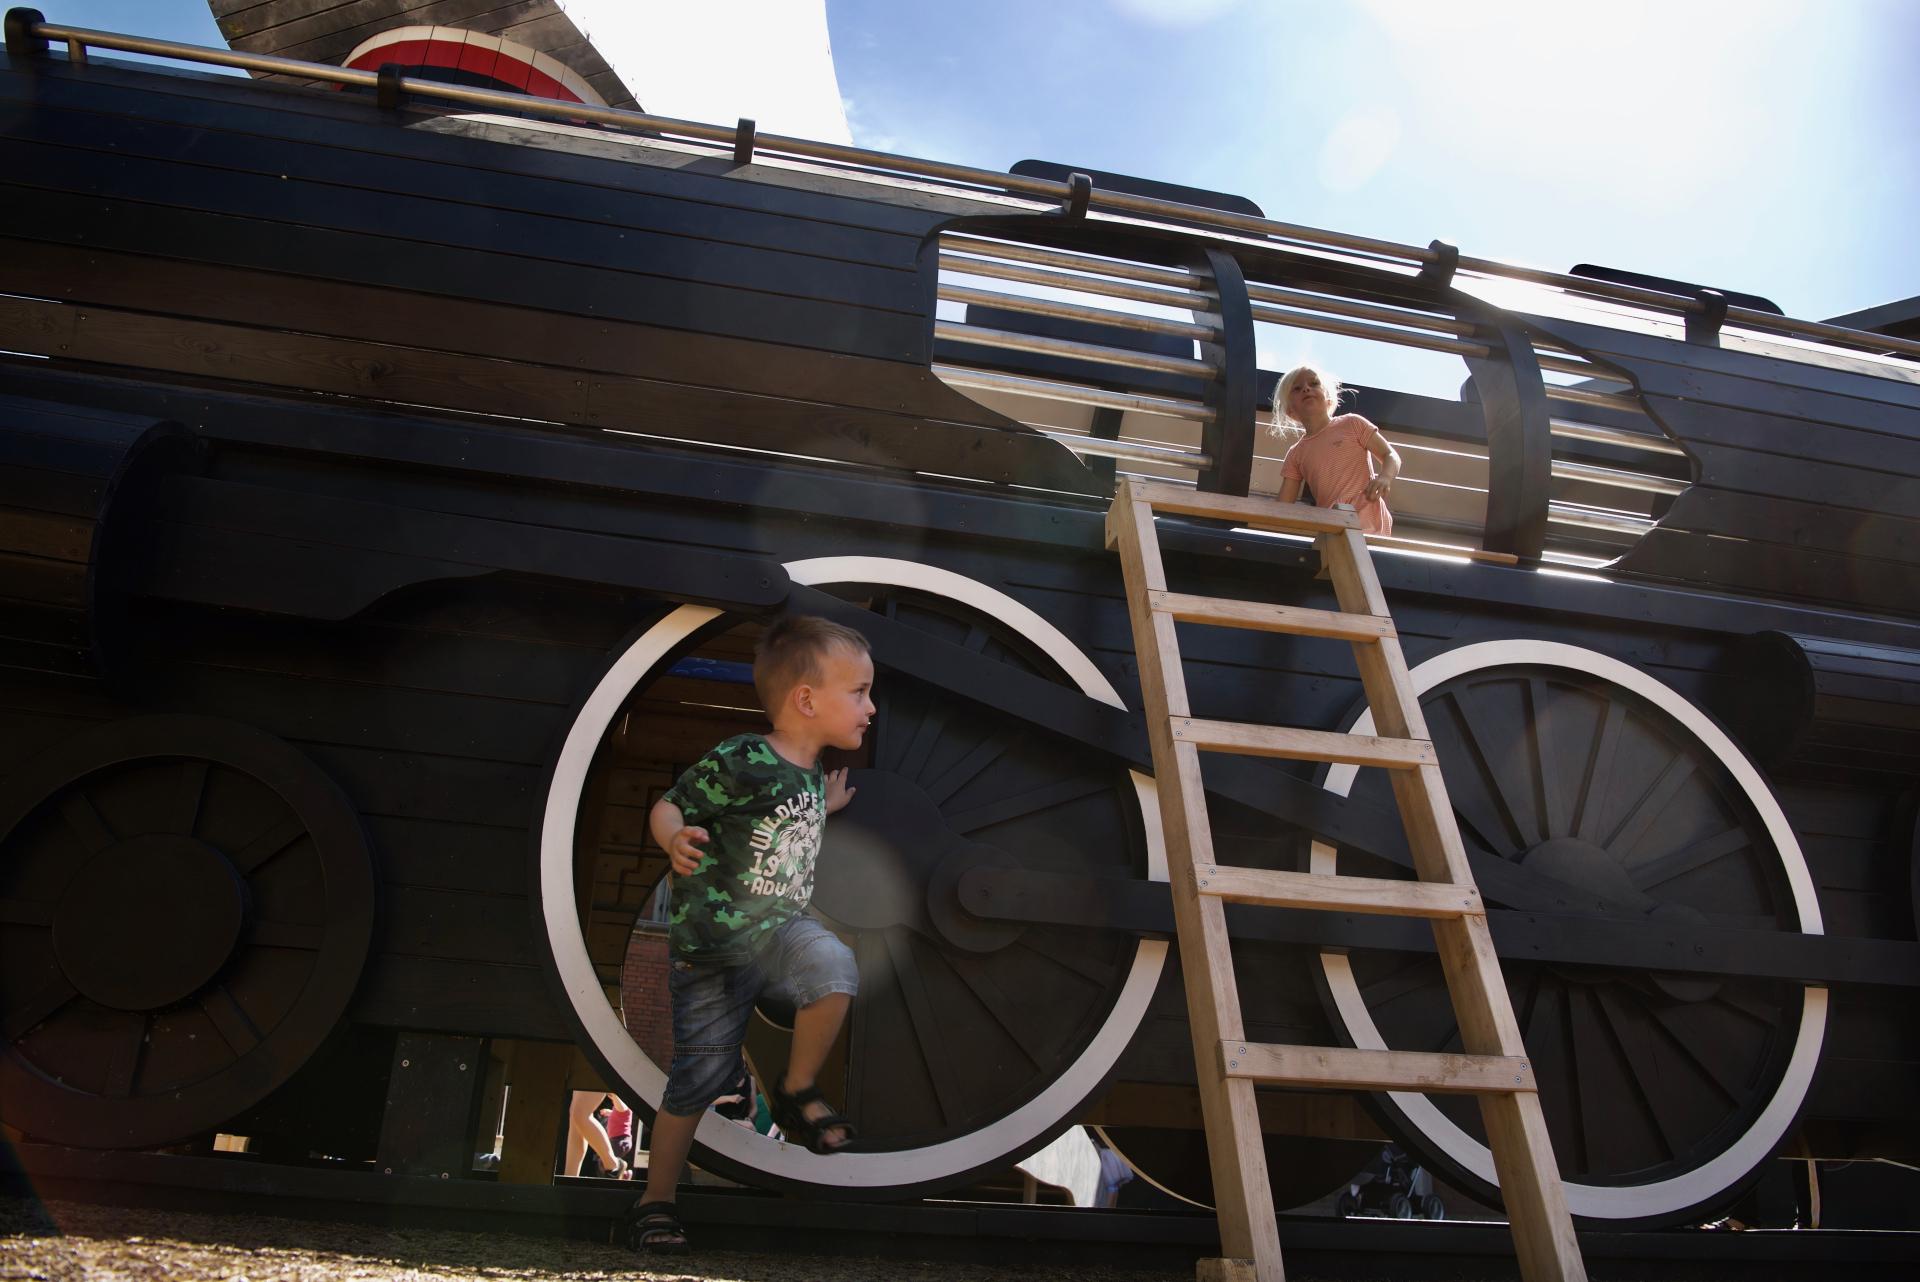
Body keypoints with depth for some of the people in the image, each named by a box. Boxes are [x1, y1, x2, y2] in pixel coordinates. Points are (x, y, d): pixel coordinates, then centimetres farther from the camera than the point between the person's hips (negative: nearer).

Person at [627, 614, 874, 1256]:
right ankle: (656, 1200, 26)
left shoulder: (809, 773, 4)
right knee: (701, 1076, 3)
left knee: (833, 965, -28)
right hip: (711, 945, -5)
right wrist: (675, 839, -33)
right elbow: (668, 805, -13)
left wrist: (824, 808, 23)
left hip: (779, 927, 5)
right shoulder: (737, 763, -20)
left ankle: (796, 1093, -4)